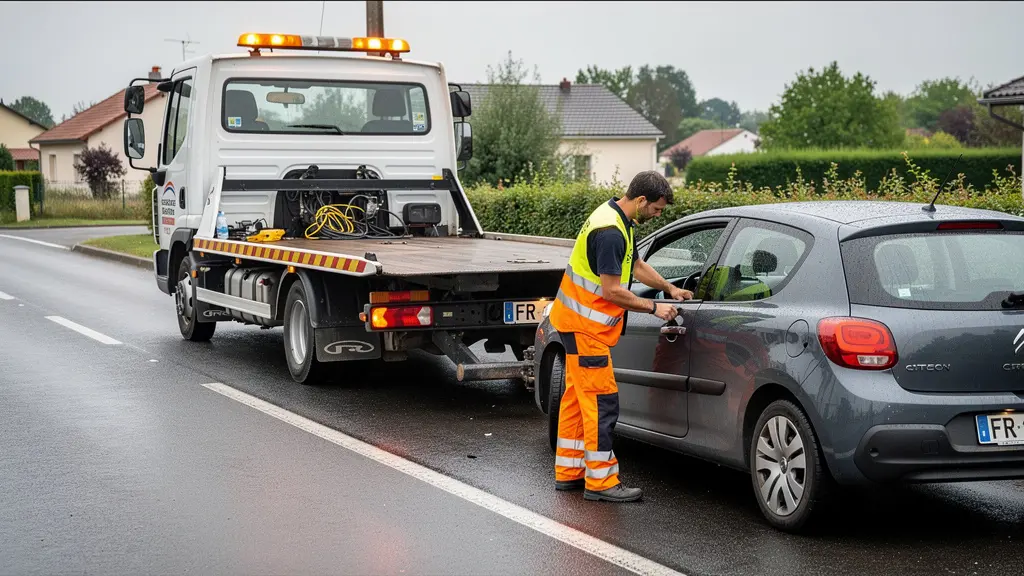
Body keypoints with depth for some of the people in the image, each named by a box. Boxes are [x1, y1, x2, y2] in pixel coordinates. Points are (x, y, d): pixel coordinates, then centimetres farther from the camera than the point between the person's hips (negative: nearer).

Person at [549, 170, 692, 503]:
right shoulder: (610, 232, -23)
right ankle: (600, 482, -4)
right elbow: (613, 290, -23)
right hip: (585, 325, -11)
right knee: (602, 402, -8)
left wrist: (670, 289, 21)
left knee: (578, 398, 15)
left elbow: (635, 265, 24)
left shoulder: (616, 218, 10)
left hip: (579, 322, 11)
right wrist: (654, 308, -13)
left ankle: (569, 473, 22)